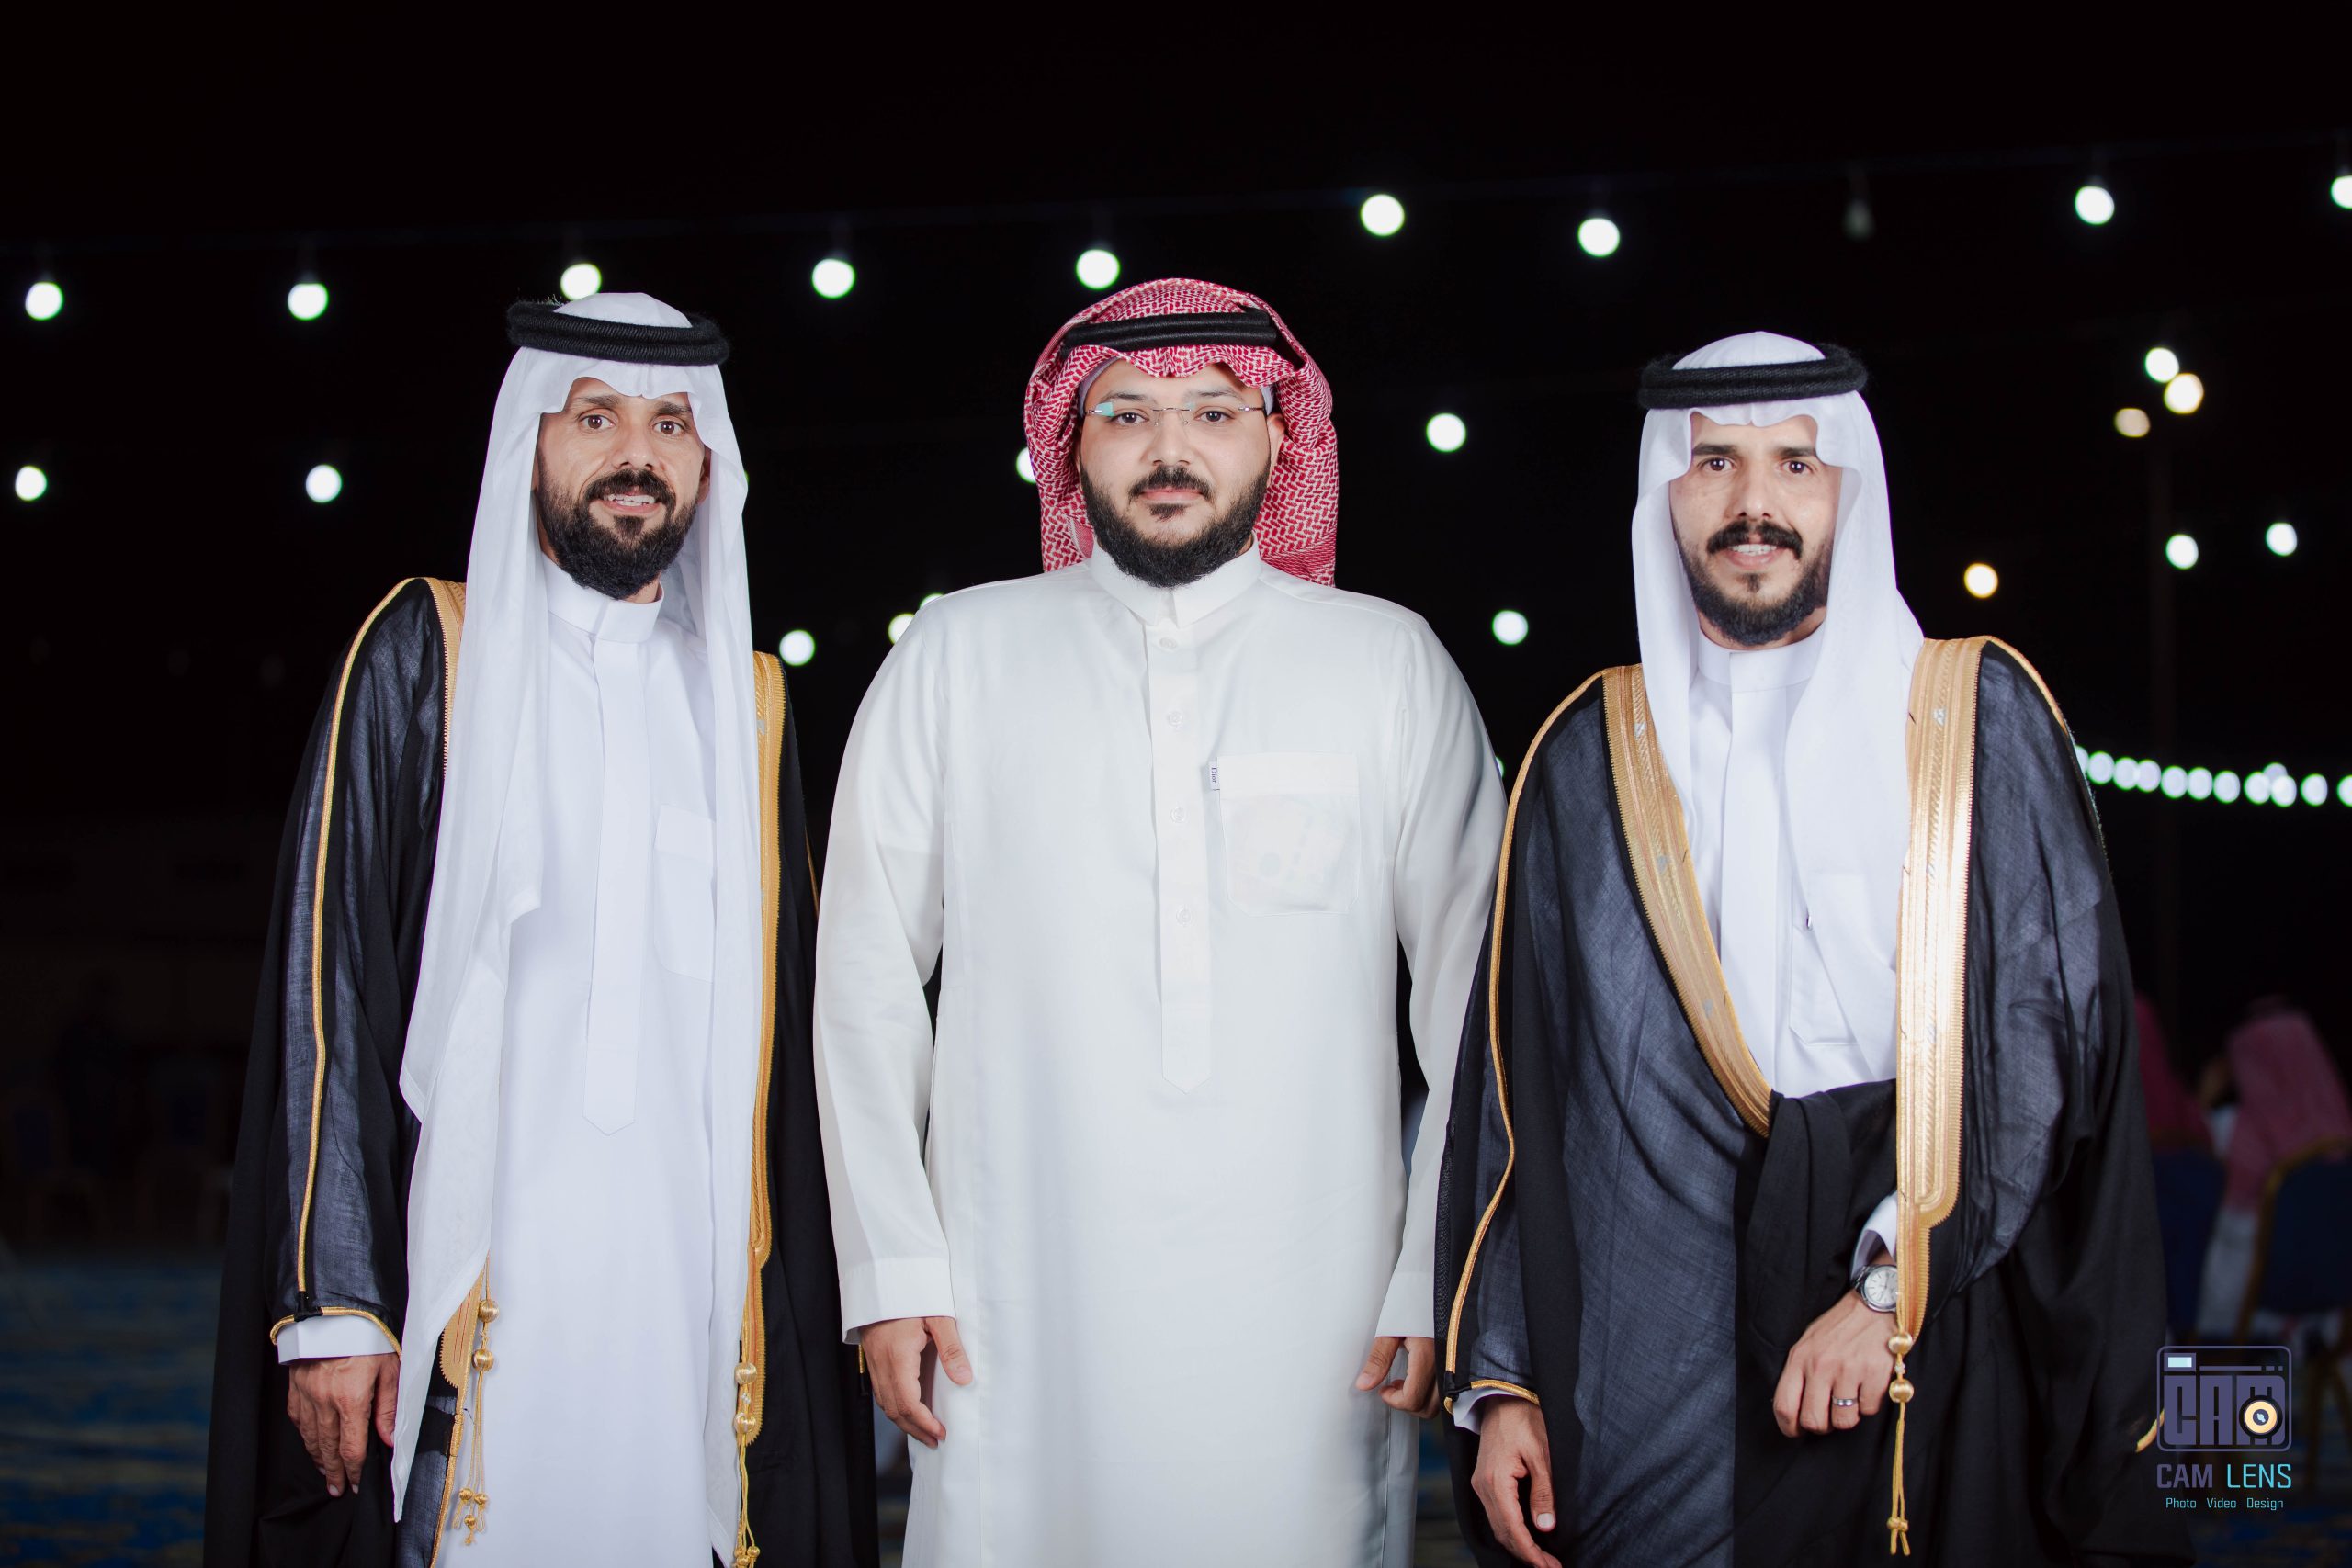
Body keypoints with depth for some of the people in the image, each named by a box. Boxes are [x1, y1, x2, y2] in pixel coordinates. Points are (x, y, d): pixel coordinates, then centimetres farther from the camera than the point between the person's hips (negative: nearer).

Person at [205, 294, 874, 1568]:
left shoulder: (747, 700, 15)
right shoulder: (426, 652, 5)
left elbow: (781, 1027, 15)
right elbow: (330, 988, -1)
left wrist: (789, 1301, 6)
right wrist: (331, 1303, -9)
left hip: (692, 1296, 3)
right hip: (475, 1285, -3)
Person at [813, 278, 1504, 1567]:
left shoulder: (1389, 664, 8)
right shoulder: (955, 660, 8)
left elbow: (1470, 998, 6)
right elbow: (867, 980, 8)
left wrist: (1440, 1280, 0)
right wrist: (892, 1269, 2)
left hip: (1310, 1315, 0)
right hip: (1022, 1321, 0)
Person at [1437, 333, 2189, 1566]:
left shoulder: (1978, 715, 4)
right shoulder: (1589, 756, 9)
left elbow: (2049, 1026, -5)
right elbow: (1515, 1082, 7)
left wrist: (1898, 1281, -15)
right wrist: (1497, 1379, 1)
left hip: (1938, 1356, -1)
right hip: (1649, 1361, 1)